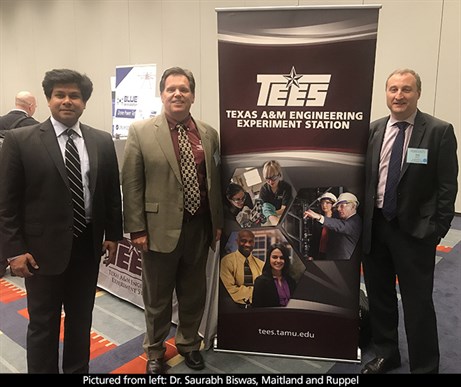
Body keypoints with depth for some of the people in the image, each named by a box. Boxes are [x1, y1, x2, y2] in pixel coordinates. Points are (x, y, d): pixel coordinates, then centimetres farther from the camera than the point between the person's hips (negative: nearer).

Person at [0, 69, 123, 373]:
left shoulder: (103, 141, 2)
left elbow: (112, 192, 8)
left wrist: (113, 234, 7)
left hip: (89, 244, 3)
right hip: (43, 248, -3)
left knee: (81, 319, 19)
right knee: (43, 324, 12)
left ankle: (78, 370, 39)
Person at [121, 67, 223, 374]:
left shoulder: (209, 134, 5)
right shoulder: (141, 132, -5)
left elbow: (215, 180, 10)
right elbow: (131, 184, -6)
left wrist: (218, 222, 9)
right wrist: (137, 229, -9)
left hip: (200, 228, 3)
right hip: (160, 228, -3)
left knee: (194, 294, 18)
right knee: (157, 297, 13)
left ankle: (189, 343, 42)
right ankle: (155, 351, 37)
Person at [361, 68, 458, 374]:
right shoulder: (374, 130, 5)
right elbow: (364, 177, 6)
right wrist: (362, 219, 1)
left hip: (414, 230, -4)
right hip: (374, 226, 4)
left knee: (418, 303, 4)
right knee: (379, 296, 17)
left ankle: (424, 366, 25)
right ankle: (386, 354, 38)